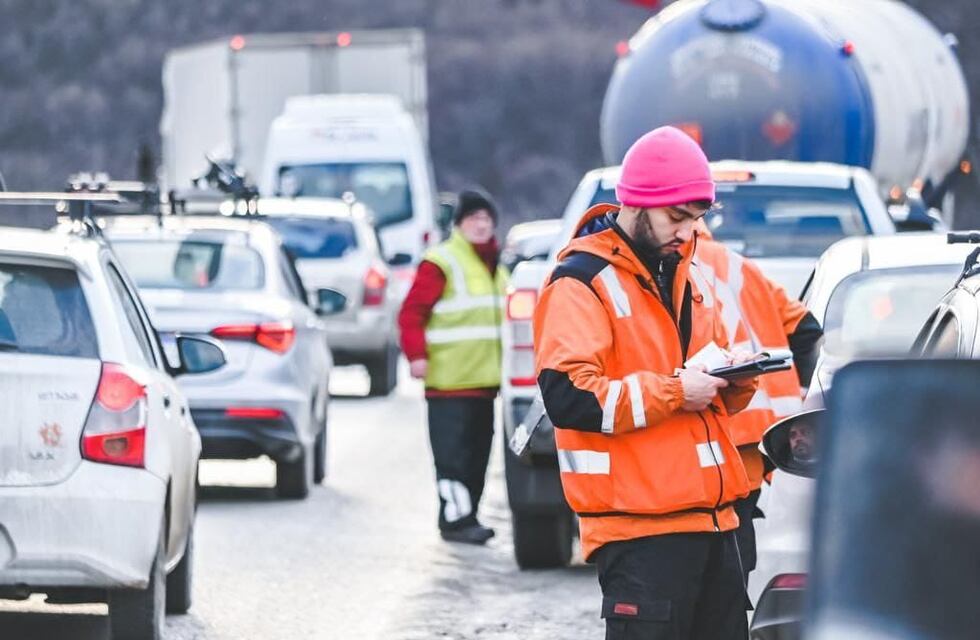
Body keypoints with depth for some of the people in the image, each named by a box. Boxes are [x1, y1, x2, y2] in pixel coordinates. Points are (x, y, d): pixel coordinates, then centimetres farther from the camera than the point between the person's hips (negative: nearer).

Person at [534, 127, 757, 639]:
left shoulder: (685, 276, 19)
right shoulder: (581, 282, -8)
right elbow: (567, 396, -21)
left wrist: (734, 380, 3)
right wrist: (673, 391, -19)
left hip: (711, 517, 8)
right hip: (639, 525, -8)